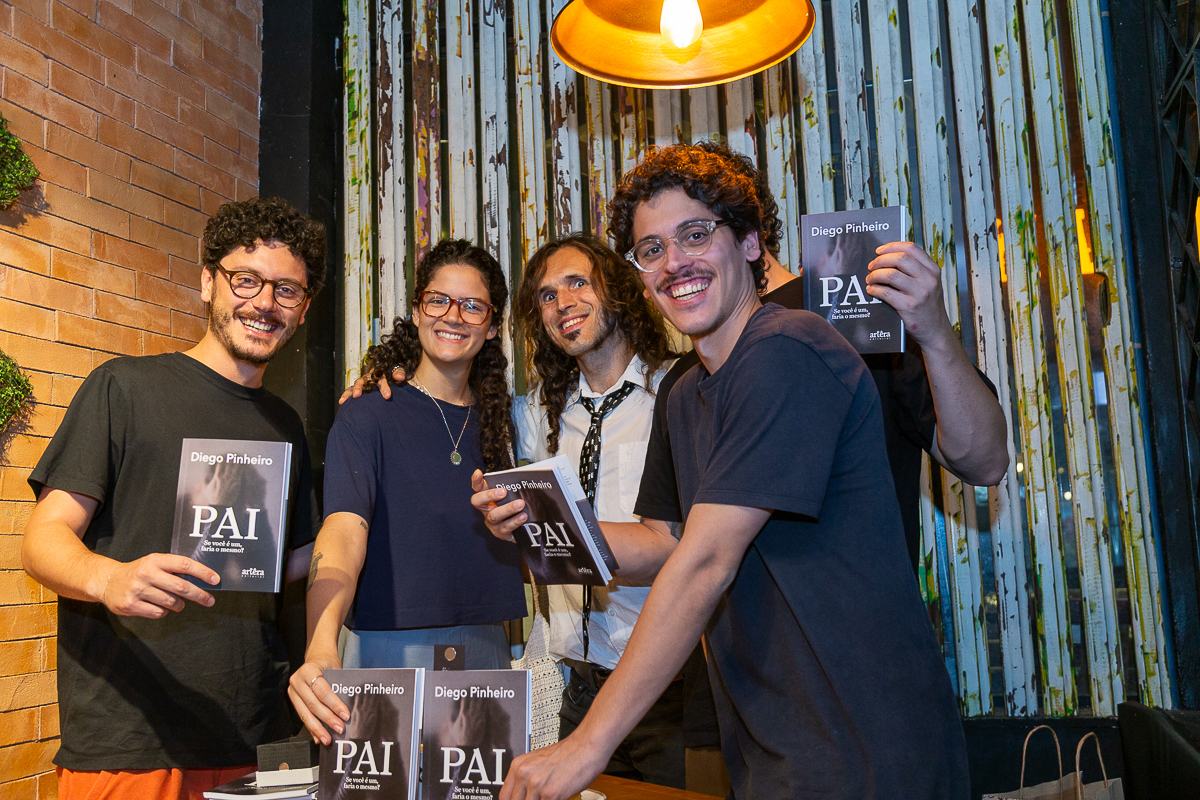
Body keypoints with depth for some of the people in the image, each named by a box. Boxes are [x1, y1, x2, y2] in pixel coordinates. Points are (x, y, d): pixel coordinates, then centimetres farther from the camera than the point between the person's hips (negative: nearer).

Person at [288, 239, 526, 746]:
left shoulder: (494, 423, 9)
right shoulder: (367, 418, -7)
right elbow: (343, 530, -23)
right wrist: (321, 649, -38)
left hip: (487, 652, 4)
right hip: (390, 652, -4)